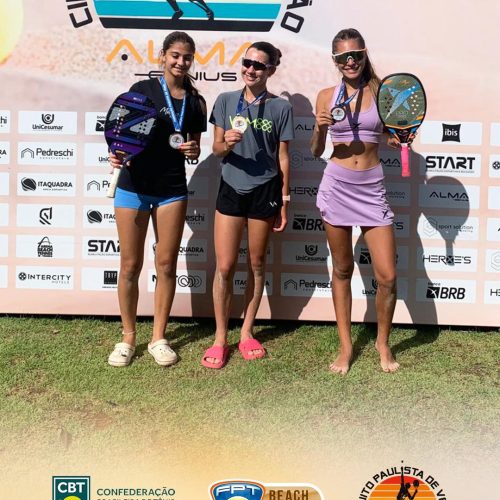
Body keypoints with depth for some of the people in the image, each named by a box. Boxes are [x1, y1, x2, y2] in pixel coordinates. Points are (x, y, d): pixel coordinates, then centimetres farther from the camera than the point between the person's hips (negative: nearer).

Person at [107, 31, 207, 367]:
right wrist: (118, 153, -19)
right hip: (134, 185, -2)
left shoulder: (196, 102, 7)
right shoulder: (142, 90, -1)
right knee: (130, 265, 3)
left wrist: (192, 150, -8)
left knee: (166, 264, 5)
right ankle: (128, 338, 19)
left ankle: (159, 338, 19)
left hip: (172, 189, 2)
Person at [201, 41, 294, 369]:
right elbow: (216, 149, 4)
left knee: (257, 265, 8)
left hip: (264, 192, -1)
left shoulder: (281, 107, -1)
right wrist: (227, 144, -20)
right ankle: (220, 338, 12)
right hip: (231, 190, 1)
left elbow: (283, 157, 1)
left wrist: (284, 201, 0)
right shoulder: (226, 101, 3)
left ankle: (247, 332, 24)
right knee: (225, 267, -1)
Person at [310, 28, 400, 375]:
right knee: (342, 270, 9)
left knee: (387, 276, -3)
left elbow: (392, 139, 14)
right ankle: (346, 347, 23)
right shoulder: (327, 96, 4)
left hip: (372, 189, 0)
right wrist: (320, 128, -11)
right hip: (337, 187, 0)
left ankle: (383, 343, 21)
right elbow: (316, 152, 7)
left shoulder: (381, 92, 4)